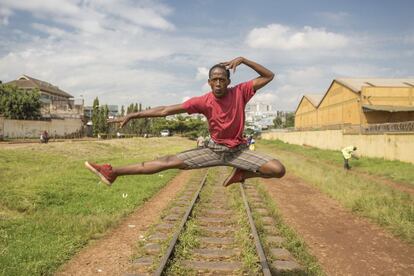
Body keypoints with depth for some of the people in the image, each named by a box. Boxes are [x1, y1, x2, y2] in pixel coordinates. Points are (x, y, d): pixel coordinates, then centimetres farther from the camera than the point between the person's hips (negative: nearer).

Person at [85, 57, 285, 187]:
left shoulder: (240, 92, -12)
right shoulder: (203, 102, -12)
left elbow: (269, 76, -7)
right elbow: (165, 110, -11)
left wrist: (243, 60, -19)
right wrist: (133, 115, -14)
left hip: (238, 150, 0)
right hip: (214, 149, 0)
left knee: (279, 170, -19)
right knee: (171, 161, -10)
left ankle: (240, 174, 6)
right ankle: (113, 172, -8)